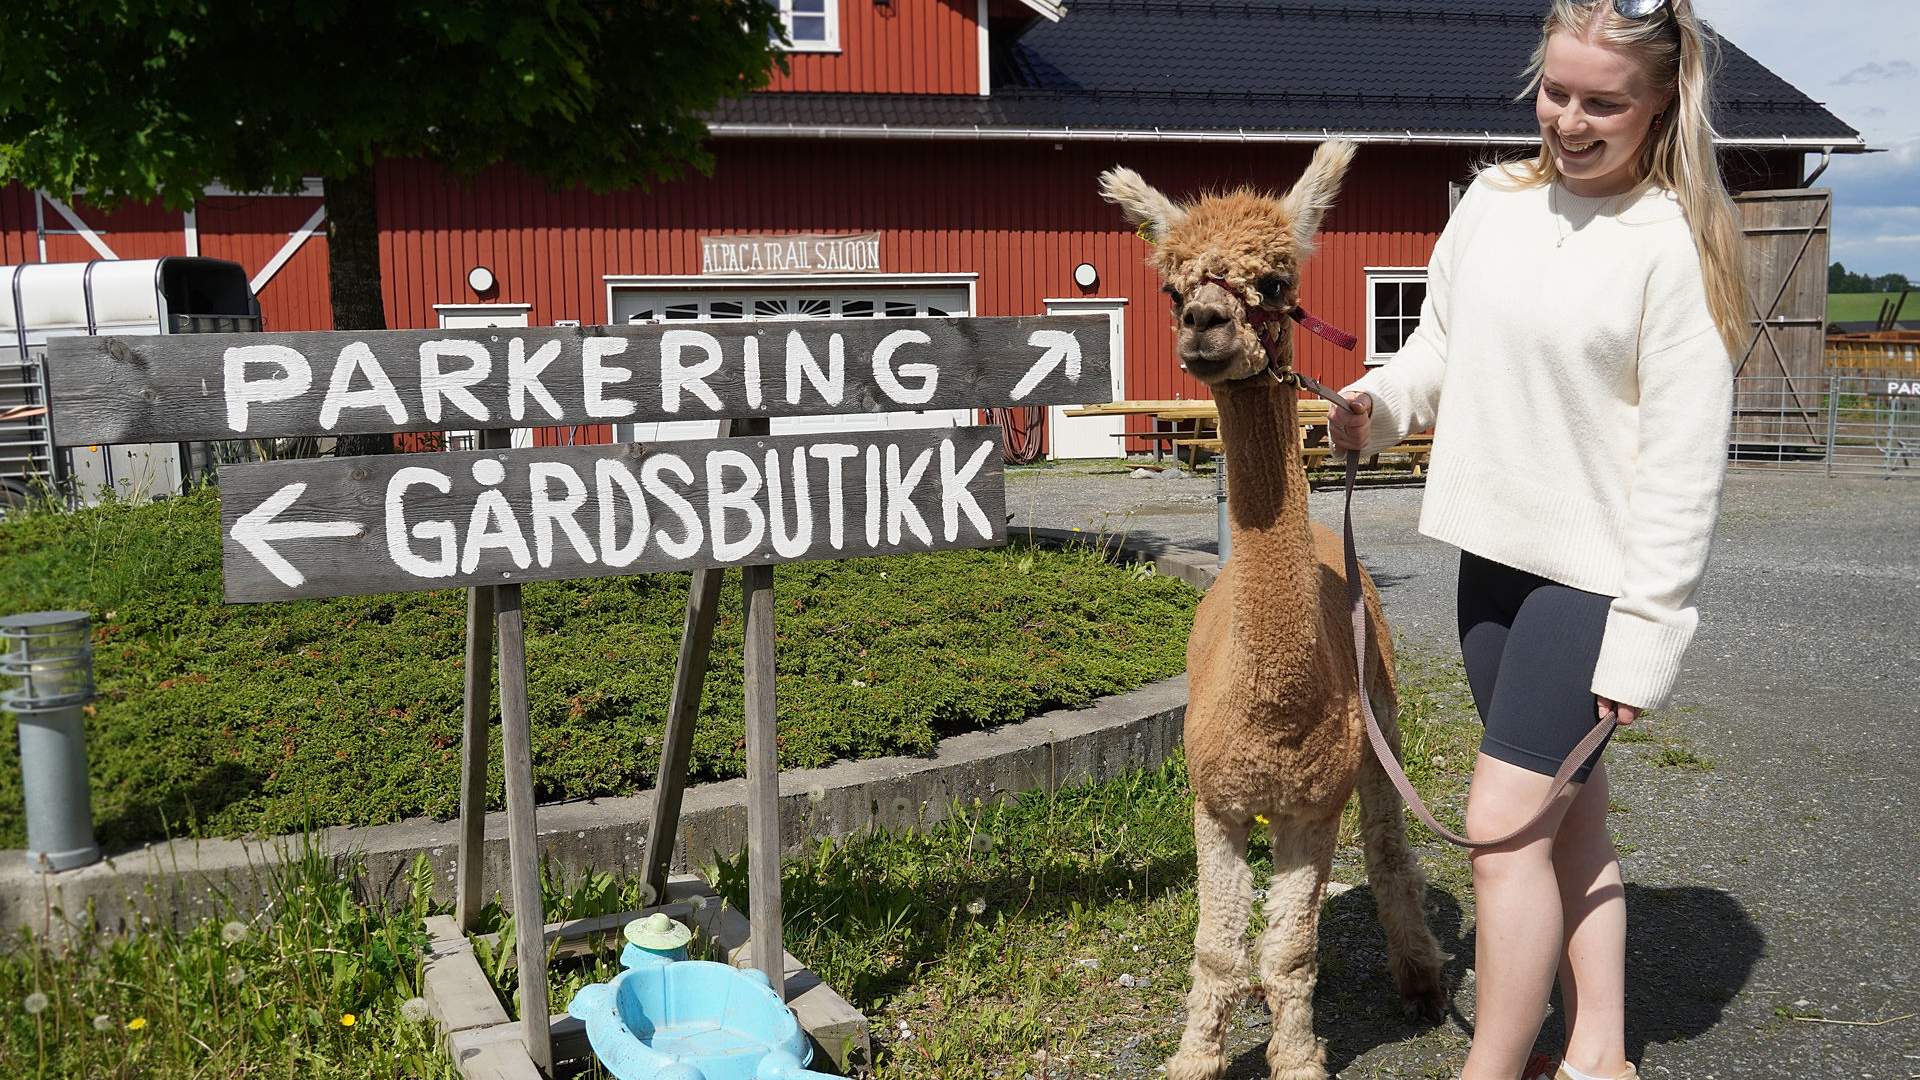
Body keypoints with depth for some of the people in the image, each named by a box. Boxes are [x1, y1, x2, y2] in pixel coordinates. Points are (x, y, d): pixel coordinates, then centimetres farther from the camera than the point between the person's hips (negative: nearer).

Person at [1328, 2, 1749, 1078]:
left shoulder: (1676, 242, -12)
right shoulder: (1494, 199, 5)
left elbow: (1684, 461, -14)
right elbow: (1439, 345, 15)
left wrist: (1644, 637, -15)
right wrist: (1378, 403, -6)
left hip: (1593, 574, -6)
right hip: (1493, 555, 6)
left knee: (1506, 823, -7)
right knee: (1572, 815, 15)